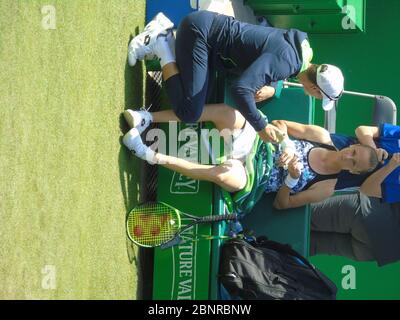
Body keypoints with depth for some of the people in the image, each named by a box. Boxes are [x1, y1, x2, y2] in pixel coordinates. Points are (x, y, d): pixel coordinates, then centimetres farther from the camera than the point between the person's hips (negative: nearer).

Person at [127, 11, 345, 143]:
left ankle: (164, 36, 17)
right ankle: (162, 46, -3)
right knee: (189, 113, -15)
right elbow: (240, 89, -38)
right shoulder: (286, 60, -28)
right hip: (199, 32, -9)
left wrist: (271, 89, -6)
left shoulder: (300, 44, 0)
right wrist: (261, 127, -25)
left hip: (212, 24, 9)